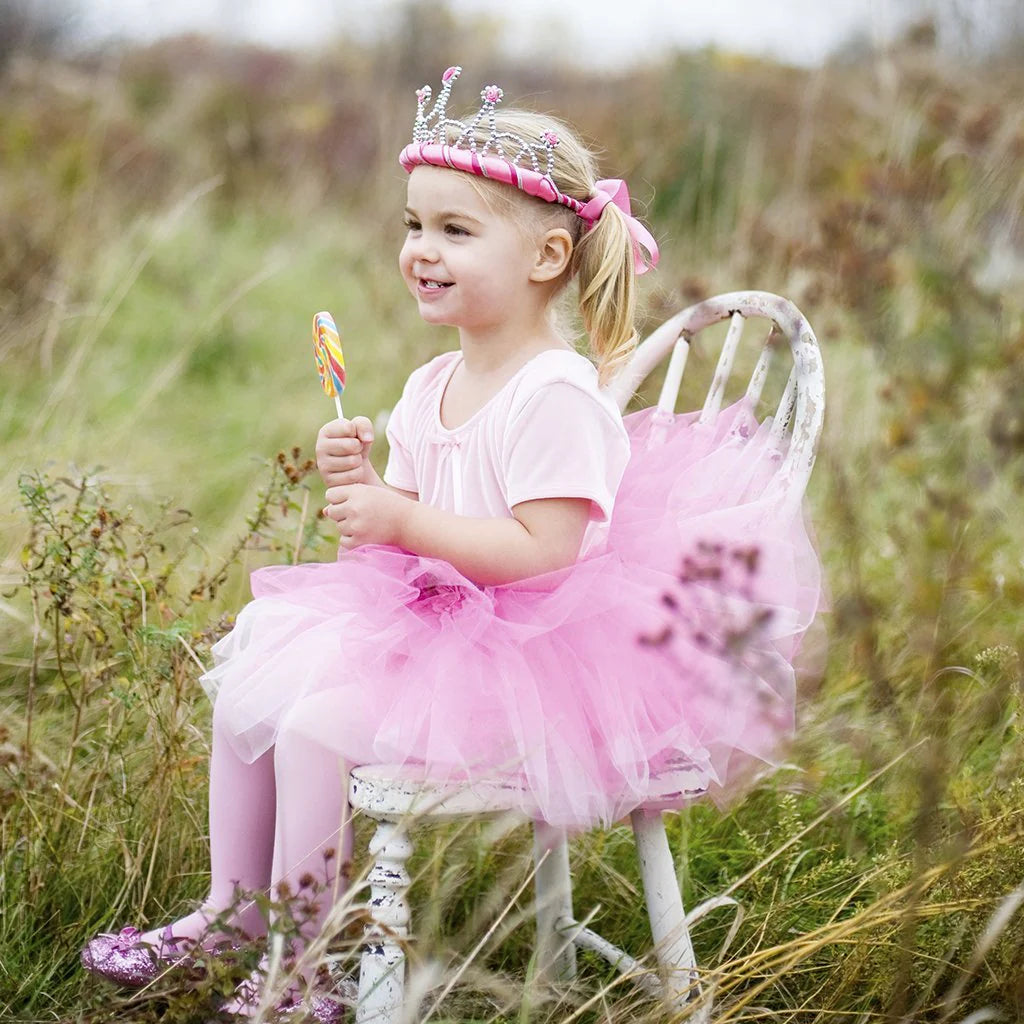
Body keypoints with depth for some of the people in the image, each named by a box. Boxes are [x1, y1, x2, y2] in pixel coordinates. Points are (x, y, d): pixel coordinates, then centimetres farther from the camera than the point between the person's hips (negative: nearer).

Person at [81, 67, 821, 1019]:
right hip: (426, 621, 10)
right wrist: (360, 485, -6)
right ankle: (233, 904, 21)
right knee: (245, 681, 6)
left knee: (314, 724, -22)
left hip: (522, 653, -10)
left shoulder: (558, 395, -20)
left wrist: (403, 524, -26)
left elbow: (542, 553, -26)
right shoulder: (431, 386, 9)